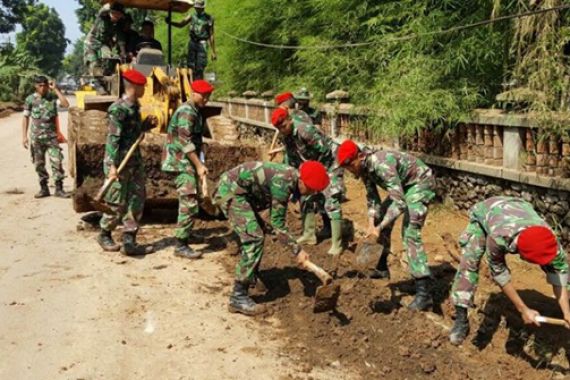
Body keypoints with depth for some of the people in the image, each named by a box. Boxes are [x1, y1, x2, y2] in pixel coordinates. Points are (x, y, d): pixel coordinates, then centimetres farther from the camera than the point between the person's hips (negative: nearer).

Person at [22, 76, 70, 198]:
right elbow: (26, 118, 3)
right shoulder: (30, 99, 0)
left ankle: (59, 189, 0)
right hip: (36, 137, 1)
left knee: (57, 162, -6)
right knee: (39, 164, 6)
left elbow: (66, 104, -17)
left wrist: (55, 89, -13)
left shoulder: (53, 96, 0)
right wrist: (24, 136, -2)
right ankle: (43, 188, 17)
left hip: (51, 136, 0)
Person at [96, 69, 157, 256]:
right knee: (117, 204, 3)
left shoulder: (134, 107, 9)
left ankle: (129, 242, 11)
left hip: (135, 162, 8)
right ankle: (104, 235, 25)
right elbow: (113, 138, -19)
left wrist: (147, 124, 2)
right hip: (120, 163, -8)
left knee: (136, 202, 7)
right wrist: (113, 166, -22)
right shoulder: (118, 109, -16)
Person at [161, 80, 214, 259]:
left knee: (190, 198, 18)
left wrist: (199, 164, 14)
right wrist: (199, 165, -24)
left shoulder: (196, 111, 15)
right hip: (182, 162, -10)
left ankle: (186, 232, 33)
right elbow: (185, 142, -23)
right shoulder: (187, 112, -16)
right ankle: (180, 245, -12)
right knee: (189, 202, -14)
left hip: (188, 161, 10)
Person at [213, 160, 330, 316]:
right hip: (230, 191, -10)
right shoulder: (283, 182, -23)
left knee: (255, 233, 21)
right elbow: (278, 223, -18)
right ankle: (238, 297, -15)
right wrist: (297, 250, -16)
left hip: (232, 189, 10)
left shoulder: (289, 176, 5)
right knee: (254, 238, -16)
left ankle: (250, 278, 37)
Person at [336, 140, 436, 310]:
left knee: (410, 232, -19)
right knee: (381, 217, 13)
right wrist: (372, 224, -16)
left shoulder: (382, 164, -35)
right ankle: (381, 267, 29)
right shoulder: (364, 168, -8)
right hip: (403, 185, 9)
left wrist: (379, 228, -36)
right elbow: (372, 198, -2)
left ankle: (424, 292, -21)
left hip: (420, 182, -9)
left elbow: (400, 203, -37)